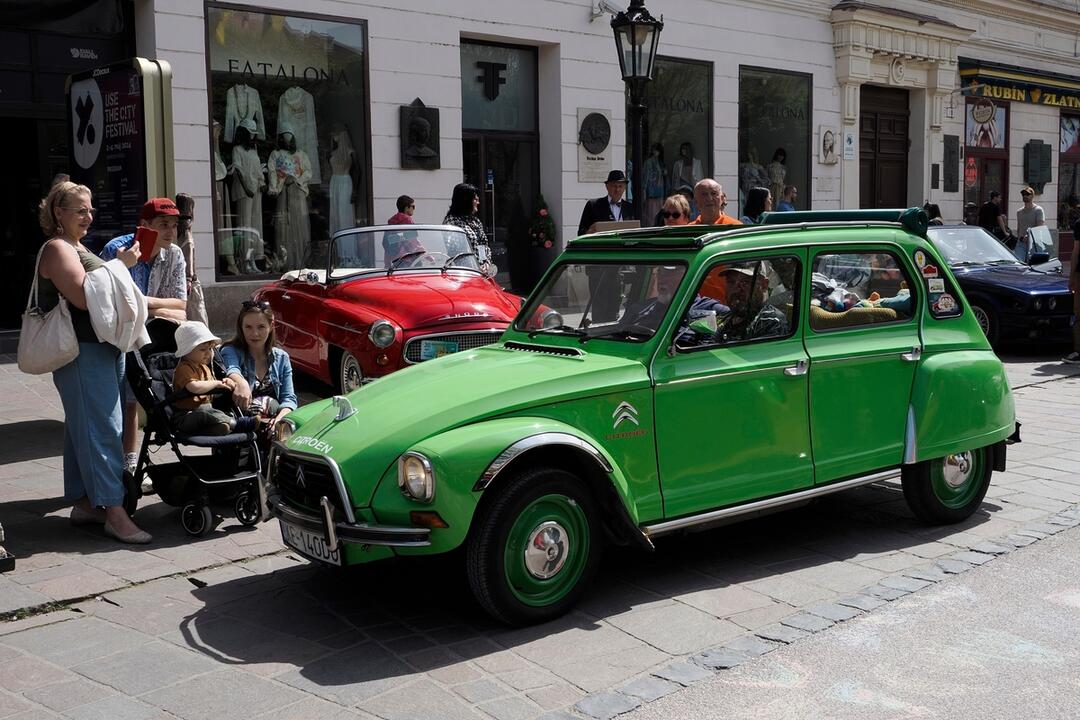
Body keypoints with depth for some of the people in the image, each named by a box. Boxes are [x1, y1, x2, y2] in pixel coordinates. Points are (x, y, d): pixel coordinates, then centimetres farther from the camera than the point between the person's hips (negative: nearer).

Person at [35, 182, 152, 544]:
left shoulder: (78, 247, 20)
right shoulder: (57, 249, -10)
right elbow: (82, 297, -22)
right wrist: (120, 265, -19)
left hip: (102, 351, 10)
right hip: (83, 354, -10)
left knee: (85, 428, 14)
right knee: (102, 430, -12)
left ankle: (84, 502, 21)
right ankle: (114, 513, -13)